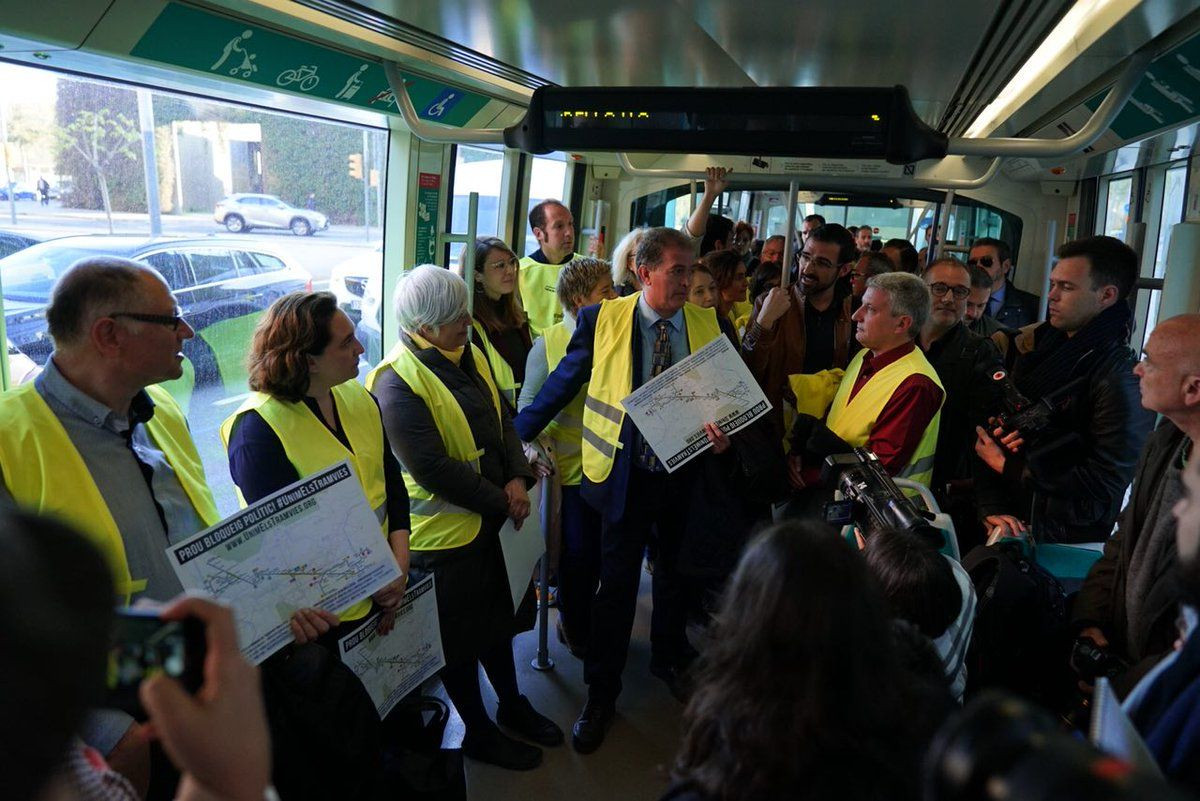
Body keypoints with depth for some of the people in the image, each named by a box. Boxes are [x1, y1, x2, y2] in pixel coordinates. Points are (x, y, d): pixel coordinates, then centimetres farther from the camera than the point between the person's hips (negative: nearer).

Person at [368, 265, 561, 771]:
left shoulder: (470, 356, 2)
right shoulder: (397, 382, -24)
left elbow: (501, 421, 8)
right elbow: (431, 467, -27)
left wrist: (517, 478, -9)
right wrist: (500, 500, -18)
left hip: (490, 519, 8)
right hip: (443, 533, -8)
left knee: (496, 616, 24)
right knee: (459, 637, 12)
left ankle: (512, 704, 45)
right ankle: (478, 732, 32)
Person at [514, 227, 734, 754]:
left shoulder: (710, 325, -2)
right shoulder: (602, 320, -9)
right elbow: (562, 384, -2)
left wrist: (725, 435, -15)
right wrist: (516, 436, -2)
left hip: (687, 473, 3)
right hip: (625, 474, -2)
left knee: (675, 572, 22)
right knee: (616, 584, 8)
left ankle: (670, 659, 49)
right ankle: (600, 695, 27)